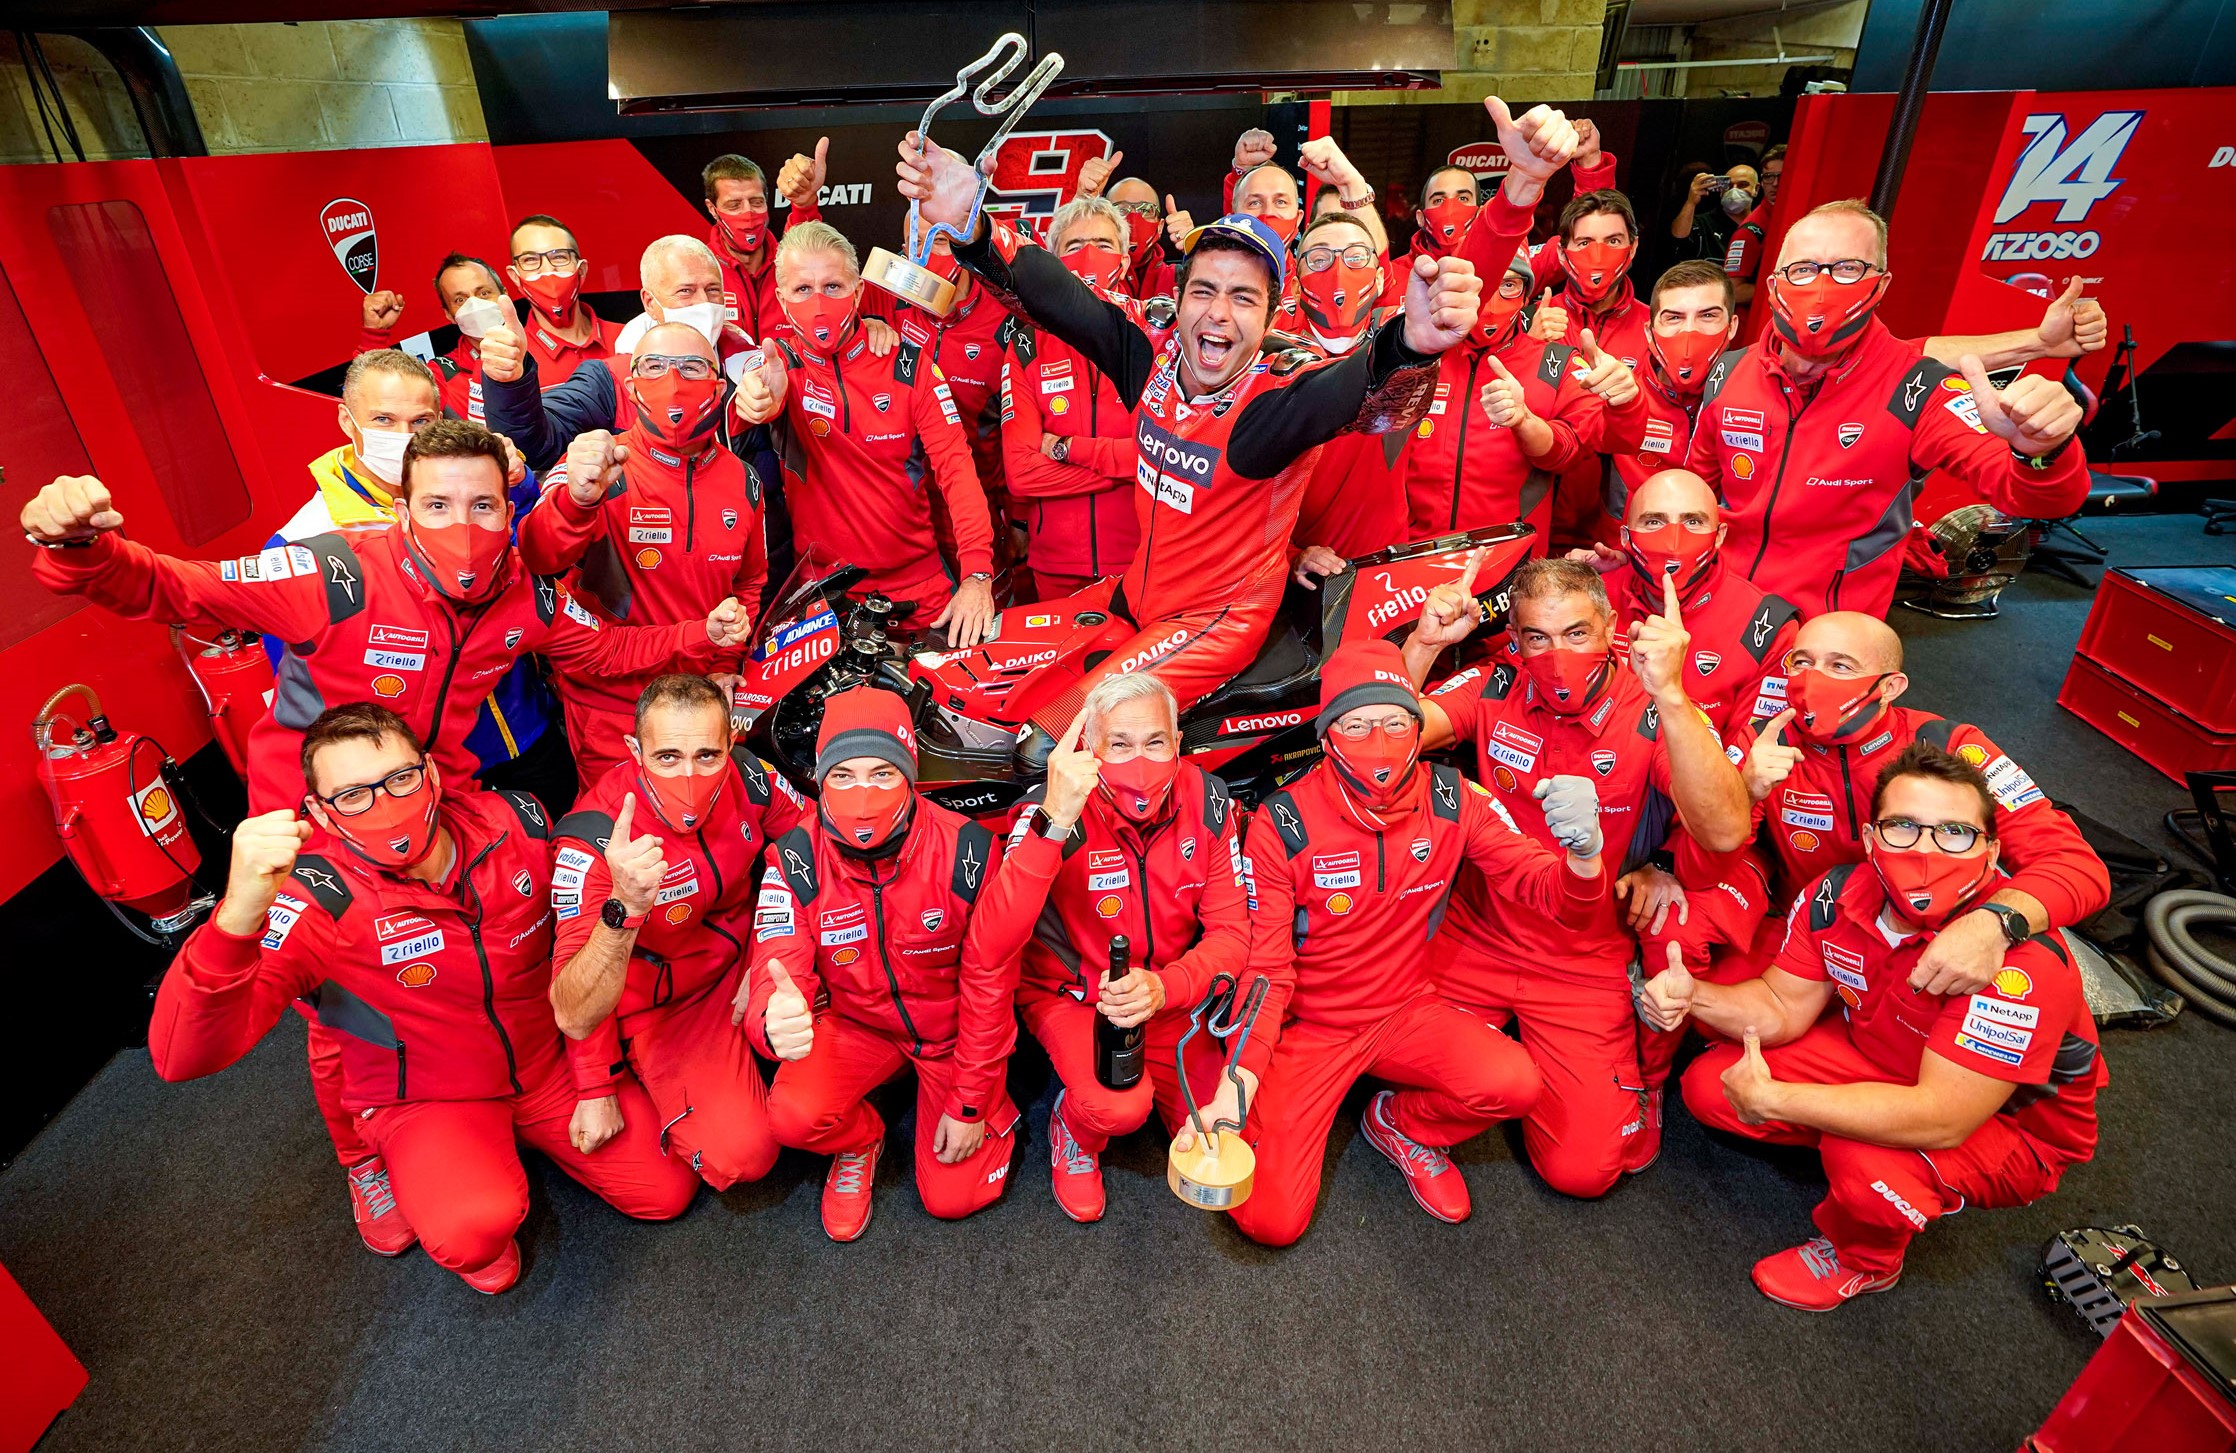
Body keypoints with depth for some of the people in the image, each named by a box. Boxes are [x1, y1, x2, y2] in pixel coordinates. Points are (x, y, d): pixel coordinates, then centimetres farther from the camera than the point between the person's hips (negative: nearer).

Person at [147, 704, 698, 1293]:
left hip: (549, 1064, 4)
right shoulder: (320, 901, -25)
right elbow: (183, 1058, -35)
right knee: (474, 1232, -33)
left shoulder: (517, 821, -16)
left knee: (667, 1193, 1)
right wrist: (238, 915, -53)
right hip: (426, 1099, -3)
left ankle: (525, 1136, 26)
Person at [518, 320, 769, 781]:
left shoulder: (742, 481, 1)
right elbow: (539, 557, -28)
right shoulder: (597, 466, -10)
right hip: (610, 703, -3)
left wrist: (728, 663, 1)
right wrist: (577, 500, -48)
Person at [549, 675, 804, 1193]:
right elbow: (573, 1017, -34)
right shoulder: (593, 842, -29)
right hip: (660, 1008, -4)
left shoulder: (748, 778, -19)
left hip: (743, 966, 4)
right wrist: (624, 907, -52)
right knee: (740, 1153, -19)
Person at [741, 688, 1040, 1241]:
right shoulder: (795, 861, -21)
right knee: (793, 1116, -25)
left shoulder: (968, 851, -25)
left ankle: (992, 1108, 29)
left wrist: (969, 1104, -10)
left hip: (953, 1027, -1)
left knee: (953, 1197, -3)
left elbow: (988, 983, -15)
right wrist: (775, 1022, -55)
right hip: (856, 1023, 2)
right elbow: (775, 976, -28)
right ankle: (861, 1139, 12)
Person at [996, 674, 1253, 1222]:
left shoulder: (1208, 804, -13)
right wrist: (1055, 820, -50)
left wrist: (1164, 987, -30)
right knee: (1118, 1108, -27)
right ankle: (1073, 1129, 10)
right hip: (1069, 992, -3)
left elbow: (1231, 935, -10)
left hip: (1165, 995, 4)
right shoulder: (1050, 810, -25)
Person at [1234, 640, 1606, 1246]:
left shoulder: (1451, 801, -9)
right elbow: (1266, 970, -14)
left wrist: (1582, 851, -33)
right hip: (1309, 1023, -2)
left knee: (1515, 1083, -26)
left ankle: (1401, 1123, 9)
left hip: (1407, 1010, 3)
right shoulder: (1282, 823, -18)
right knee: (1269, 1219, -13)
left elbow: (1553, 897, -9)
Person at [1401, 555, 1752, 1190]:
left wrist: (1668, 693, -42)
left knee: (1582, 1167, -7)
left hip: (1588, 966, -2)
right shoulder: (1497, 686, -7)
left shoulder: (1655, 710, -15)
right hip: (1477, 937, 3)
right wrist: (1423, 643, -33)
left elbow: (1724, 833, -31)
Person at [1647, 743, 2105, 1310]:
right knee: (1709, 1085, -9)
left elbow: (1941, 1119, -38)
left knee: (1868, 1164, -35)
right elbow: (1782, 1007, -7)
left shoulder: (2019, 962, -36)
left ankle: (1865, 1262, 1)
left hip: (2012, 1124, -5)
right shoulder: (1839, 895, -18)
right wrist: (1693, 996, -28)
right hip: (1877, 1060, 5)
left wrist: (1773, 1099, -35)